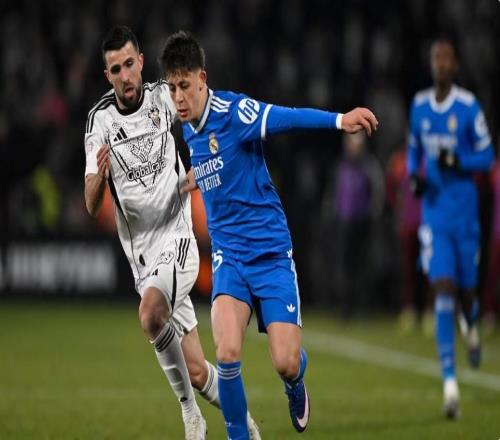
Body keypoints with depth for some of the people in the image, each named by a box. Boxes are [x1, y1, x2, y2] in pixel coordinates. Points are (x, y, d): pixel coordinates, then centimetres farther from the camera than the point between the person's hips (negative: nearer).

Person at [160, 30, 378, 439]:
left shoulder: (233, 112, -16)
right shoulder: (186, 132, 4)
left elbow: (289, 117, -33)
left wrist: (339, 119, -47)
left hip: (271, 252, -4)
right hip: (228, 254, 4)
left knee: (286, 363, -8)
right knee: (228, 354, -19)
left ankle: (295, 389, 30)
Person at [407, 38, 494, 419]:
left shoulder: (469, 107, -8)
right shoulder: (419, 106, 5)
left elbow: (487, 156, -4)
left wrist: (456, 162, -21)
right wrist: (414, 176, 0)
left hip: (464, 211, -2)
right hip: (434, 212, 2)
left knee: (466, 287, 8)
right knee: (443, 289, -11)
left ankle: (472, 327, 50)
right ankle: (450, 382, -14)